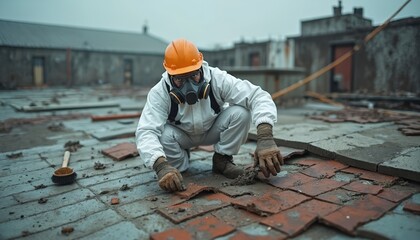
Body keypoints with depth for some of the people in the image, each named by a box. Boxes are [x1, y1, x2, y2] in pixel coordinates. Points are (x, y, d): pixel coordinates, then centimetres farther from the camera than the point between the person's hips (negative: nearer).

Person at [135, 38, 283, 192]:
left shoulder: (218, 79, -30)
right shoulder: (159, 93, -30)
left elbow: (258, 97, -36)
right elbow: (146, 132, -39)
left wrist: (265, 138, -52)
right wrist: (161, 165, -59)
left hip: (213, 131, 0)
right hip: (181, 135, 0)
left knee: (240, 113, -29)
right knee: (163, 135, -34)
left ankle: (222, 160, -5)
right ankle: (178, 166, 1)